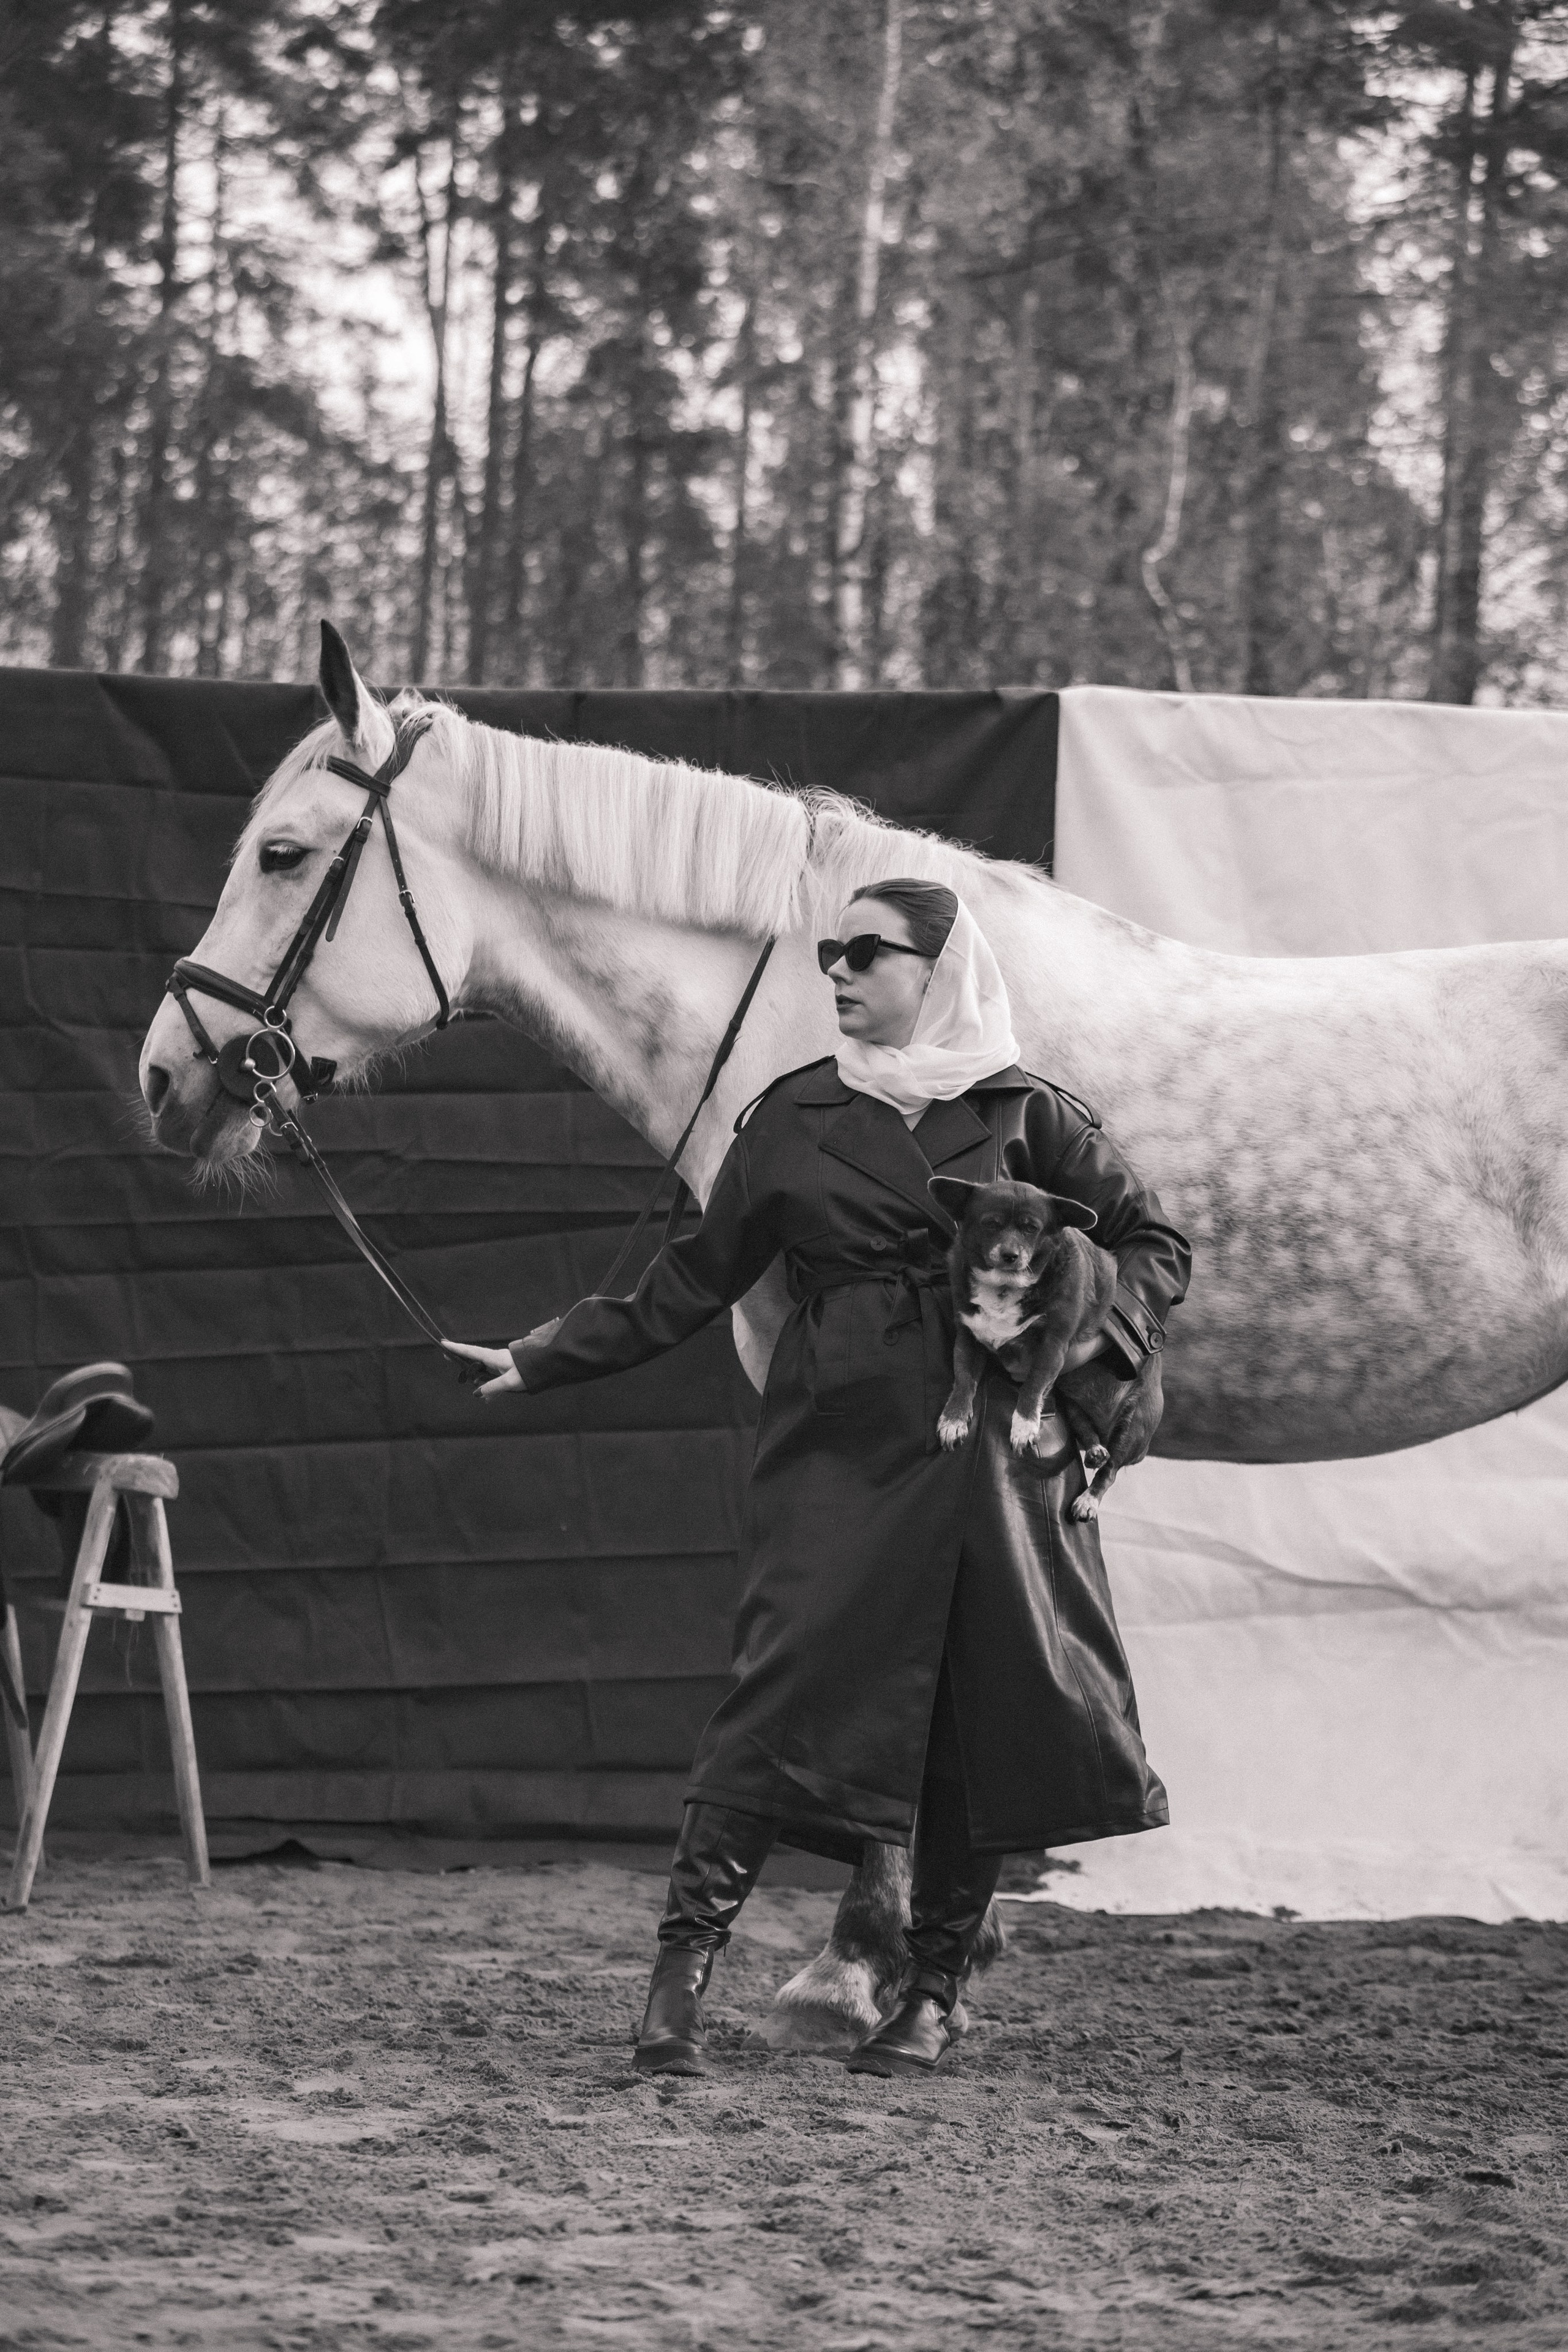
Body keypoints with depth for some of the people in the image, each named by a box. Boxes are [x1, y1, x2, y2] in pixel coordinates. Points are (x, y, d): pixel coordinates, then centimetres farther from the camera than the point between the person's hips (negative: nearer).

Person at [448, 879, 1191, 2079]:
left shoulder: (1024, 1119, 5)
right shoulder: (793, 1121, 8)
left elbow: (1155, 1239, 8)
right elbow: (690, 1286, 13)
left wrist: (1098, 1348, -8)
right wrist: (546, 1359, 9)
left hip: (991, 1458, 0)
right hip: (836, 1455, 0)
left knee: (985, 1722, 2)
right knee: (785, 1692, -12)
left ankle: (934, 1994, 14)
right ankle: (682, 1974, -11)